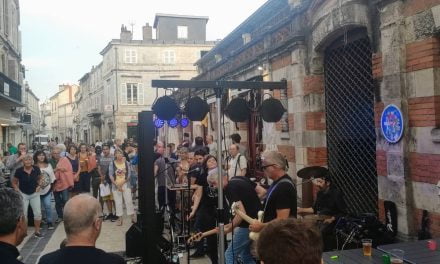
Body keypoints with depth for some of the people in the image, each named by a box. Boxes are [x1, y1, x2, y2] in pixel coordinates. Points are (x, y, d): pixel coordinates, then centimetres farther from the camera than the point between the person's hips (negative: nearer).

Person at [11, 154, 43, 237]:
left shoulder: (36, 169, -11)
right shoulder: (19, 171, -16)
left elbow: (39, 178, 10)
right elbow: (14, 182, -2)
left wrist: (39, 185, -6)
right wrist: (17, 190, -13)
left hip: (34, 194, 2)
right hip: (23, 194, -2)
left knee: (38, 213, 1)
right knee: (23, 214, 8)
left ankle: (37, 231, 15)